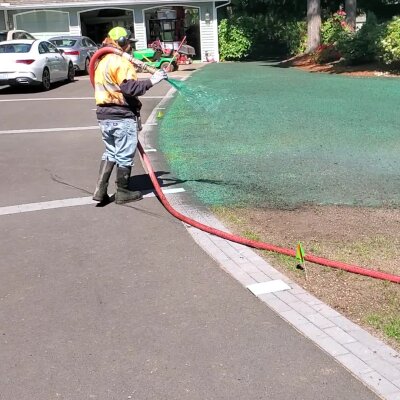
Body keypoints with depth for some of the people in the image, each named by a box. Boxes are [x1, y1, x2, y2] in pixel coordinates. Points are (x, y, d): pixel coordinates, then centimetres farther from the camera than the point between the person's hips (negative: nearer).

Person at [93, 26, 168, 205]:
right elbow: (130, 88, -21)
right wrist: (151, 81, -19)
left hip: (104, 115, 8)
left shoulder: (102, 62, 15)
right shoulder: (121, 62, -13)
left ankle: (100, 190, 10)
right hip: (122, 117, -8)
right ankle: (122, 192, 15)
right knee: (125, 155, 4)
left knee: (110, 152, 18)